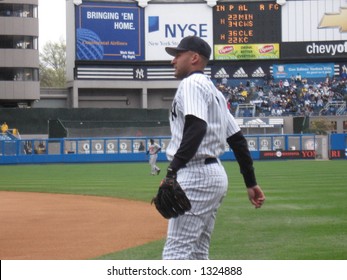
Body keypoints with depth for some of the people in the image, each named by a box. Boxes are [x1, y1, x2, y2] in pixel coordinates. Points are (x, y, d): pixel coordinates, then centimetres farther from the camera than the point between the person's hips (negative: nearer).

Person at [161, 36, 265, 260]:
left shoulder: (192, 83, -6)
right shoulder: (214, 90, 23)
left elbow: (196, 128, -23)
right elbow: (238, 139, 21)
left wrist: (173, 170, -30)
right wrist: (251, 182, 22)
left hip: (196, 175, -10)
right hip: (216, 173, 10)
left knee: (176, 252, -13)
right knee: (197, 254, 14)